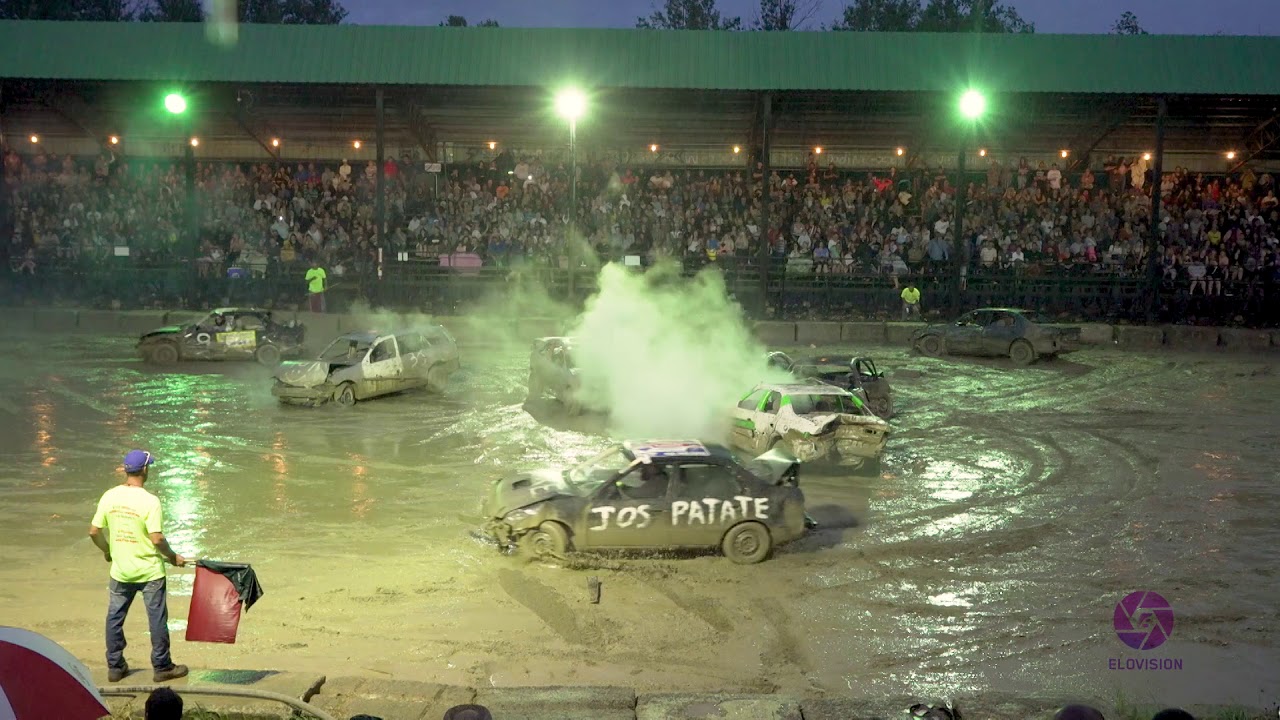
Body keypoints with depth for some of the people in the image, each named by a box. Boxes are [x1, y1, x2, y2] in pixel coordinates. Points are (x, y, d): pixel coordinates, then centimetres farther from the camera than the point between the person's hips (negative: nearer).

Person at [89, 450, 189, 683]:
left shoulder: (109, 497, -4)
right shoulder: (149, 501, -18)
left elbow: (94, 531, 1)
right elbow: (156, 538, -20)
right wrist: (173, 557, -4)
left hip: (120, 571, 4)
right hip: (149, 571, -4)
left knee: (114, 618, 16)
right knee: (157, 619, 8)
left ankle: (115, 667, 23)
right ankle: (162, 667, 15)